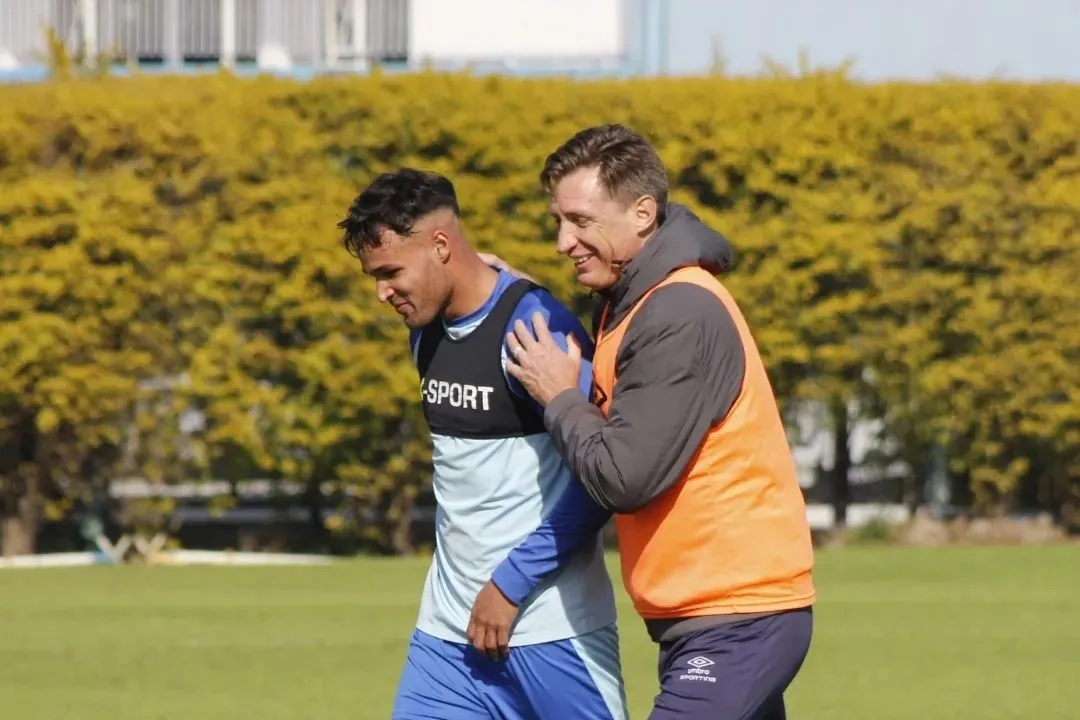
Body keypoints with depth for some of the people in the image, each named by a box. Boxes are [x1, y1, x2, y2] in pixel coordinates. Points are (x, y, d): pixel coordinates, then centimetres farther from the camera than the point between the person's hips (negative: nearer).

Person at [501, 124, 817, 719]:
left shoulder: (680, 316, -18)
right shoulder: (631, 303, 11)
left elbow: (624, 476, -21)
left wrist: (559, 397, -6)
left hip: (733, 621, -10)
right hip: (729, 610, 10)